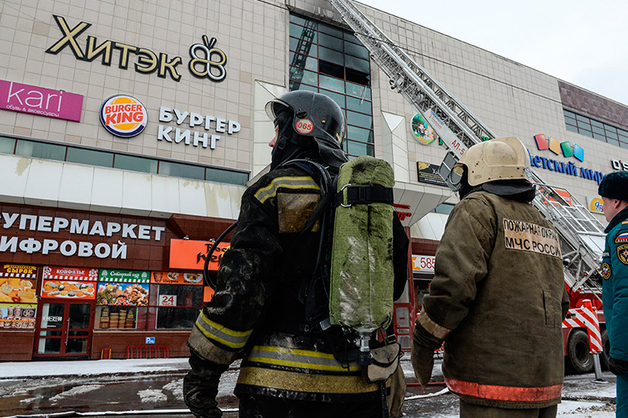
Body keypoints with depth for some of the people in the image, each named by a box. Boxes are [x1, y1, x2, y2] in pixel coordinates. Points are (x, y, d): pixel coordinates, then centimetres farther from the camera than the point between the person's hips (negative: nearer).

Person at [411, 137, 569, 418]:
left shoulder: (478, 208, -6)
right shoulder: (544, 227, 19)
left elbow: (455, 282, -19)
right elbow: (559, 304, 22)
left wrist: (423, 342, -10)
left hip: (494, 376, -8)